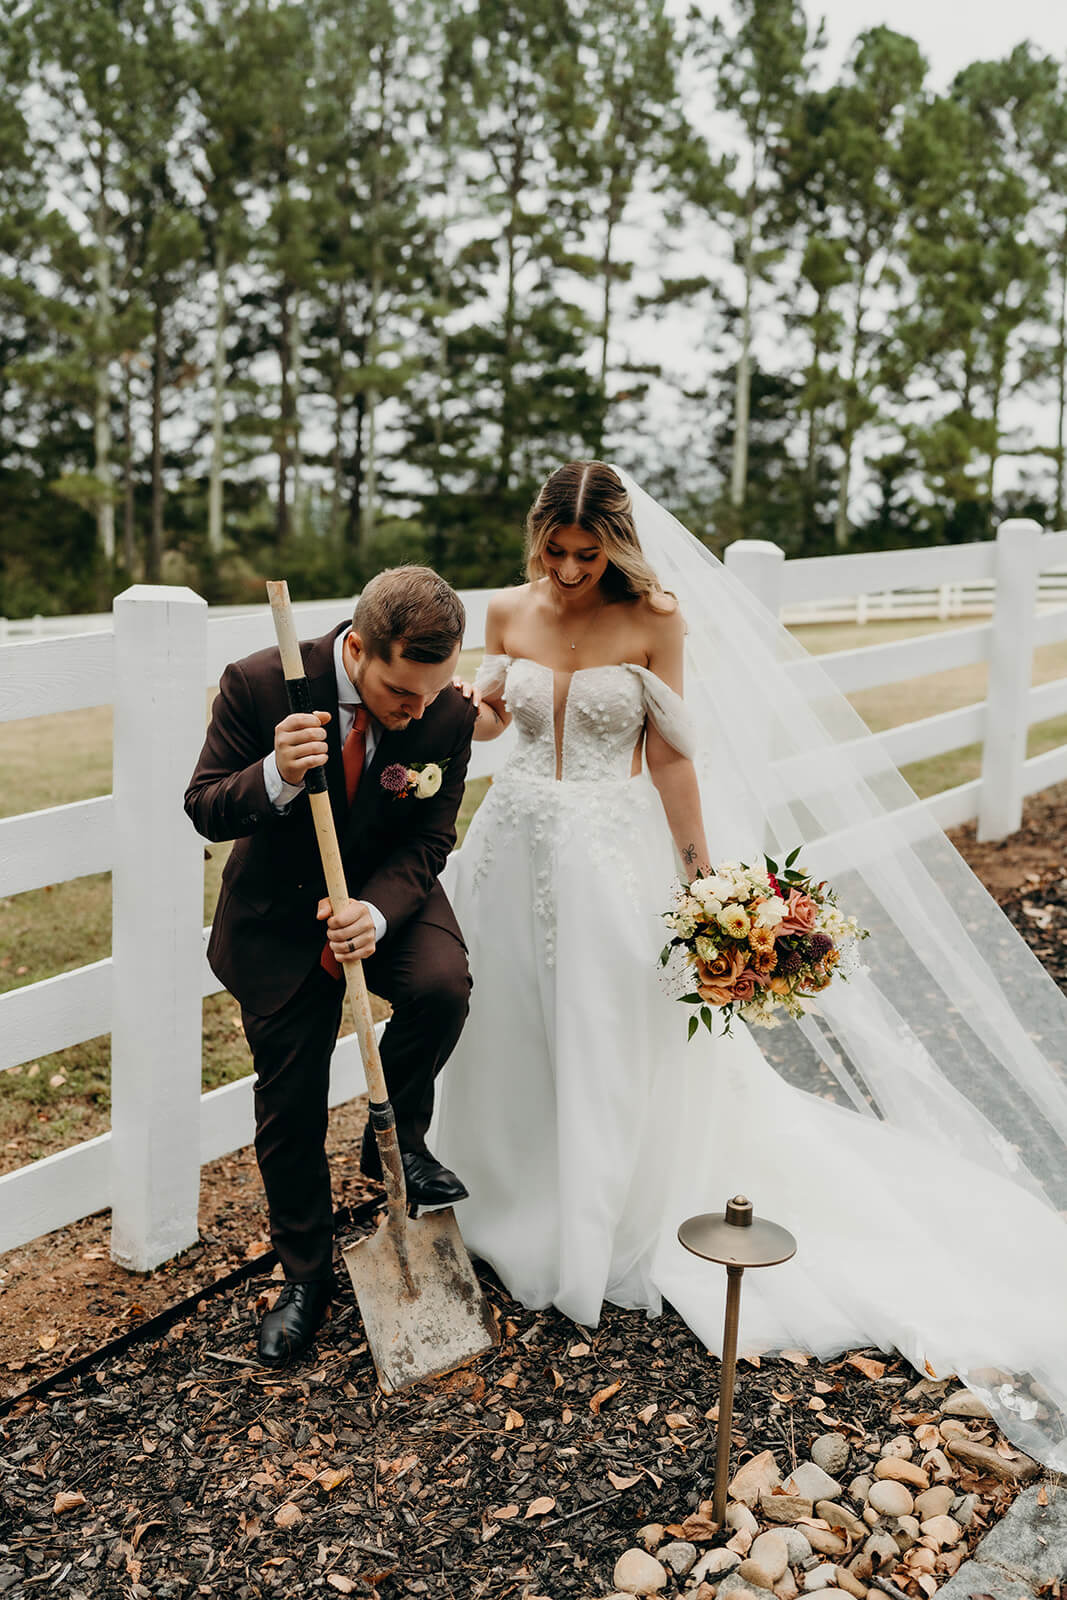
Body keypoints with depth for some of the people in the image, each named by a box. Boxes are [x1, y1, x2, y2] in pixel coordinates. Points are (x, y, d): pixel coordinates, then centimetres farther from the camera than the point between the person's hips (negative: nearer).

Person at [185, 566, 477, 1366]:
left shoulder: (448, 712, -19)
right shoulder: (258, 684, -25)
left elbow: (427, 841, -13)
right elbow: (205, 809, -17)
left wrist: (375, 913, -32)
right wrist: (276, 776, -39)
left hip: (390, 893, 1)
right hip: (279, 911, -1)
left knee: (442, 986, -30)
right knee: (289, 1110, 6)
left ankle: (396, 1135, 2)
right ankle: (307, 1277, 29)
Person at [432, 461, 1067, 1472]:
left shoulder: (655, 620, -9)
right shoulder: (509, 614, 1)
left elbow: (669, 754, -5)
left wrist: (700, 868, -3)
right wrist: (478, 709, -10)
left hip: (613, 853, -3)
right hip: (517, 844, 4)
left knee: (608, 1047, 6)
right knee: (508, 1036, 13)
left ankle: (595, 1243, 27)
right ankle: (513, 1209, 37)